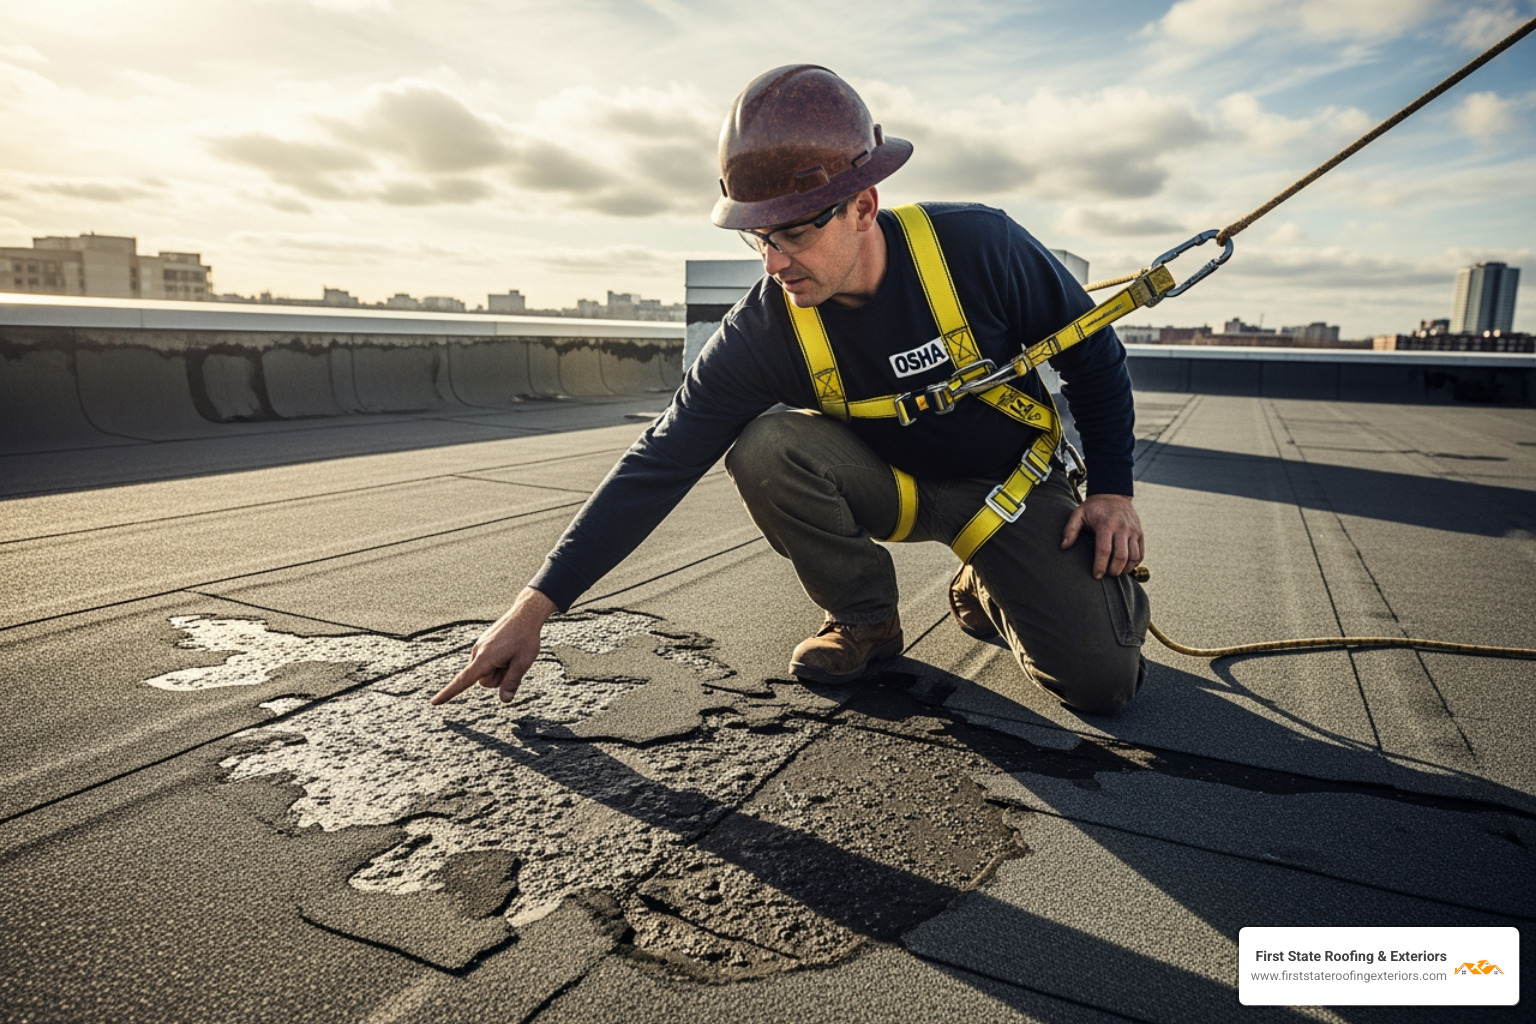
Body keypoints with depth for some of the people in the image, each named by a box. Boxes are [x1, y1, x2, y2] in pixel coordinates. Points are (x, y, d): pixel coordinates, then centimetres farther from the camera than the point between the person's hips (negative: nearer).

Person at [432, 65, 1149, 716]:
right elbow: (657, 467, -21)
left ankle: (986, 592, 16)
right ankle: (863, 620, -4)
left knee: (1100, 679, -17)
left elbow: (1095, 359, -7)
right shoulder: (764, 330, -21)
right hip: (893, 484, 1)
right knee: (763, 448, -29)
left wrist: (1110, 487, -13)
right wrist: (533, 608, -23)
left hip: (1007, 481, -1)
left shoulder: (979, 248, -25)